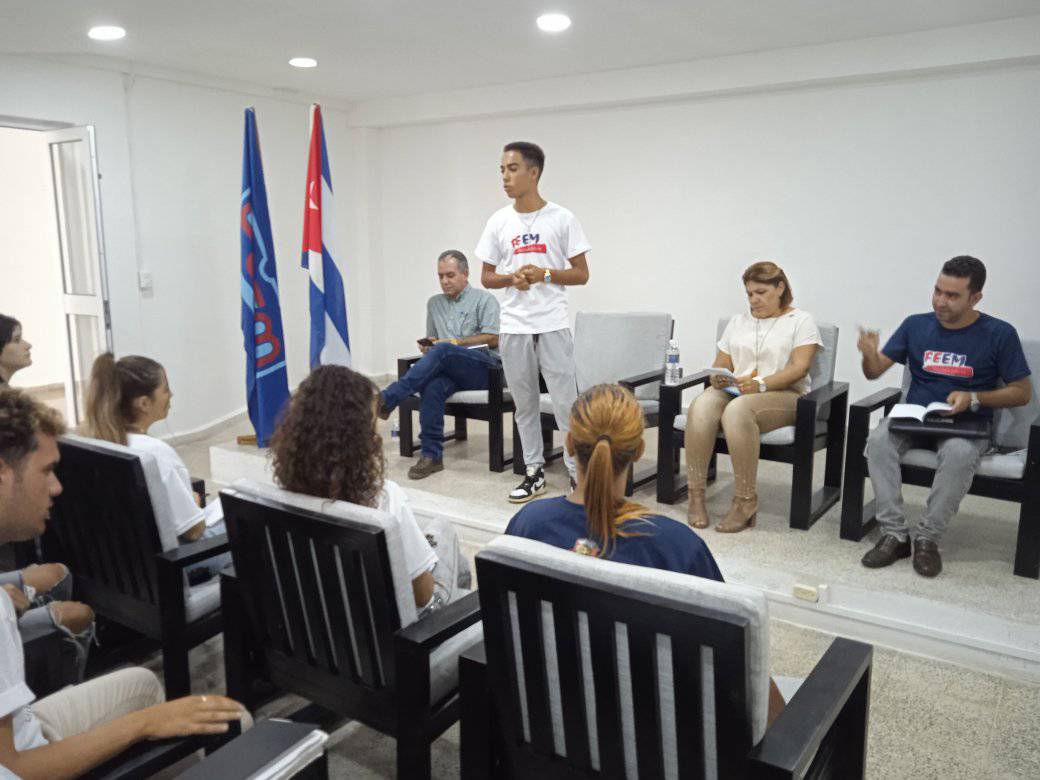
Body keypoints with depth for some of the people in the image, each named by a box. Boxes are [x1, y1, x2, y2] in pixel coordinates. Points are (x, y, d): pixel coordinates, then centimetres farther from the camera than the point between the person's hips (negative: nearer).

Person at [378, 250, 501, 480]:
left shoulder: (484, 300, 7)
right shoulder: (434, 303, 24)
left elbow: (493, 340, -4)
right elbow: (432, 340, 28)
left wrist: (454, 342, -10)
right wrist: (427, 347, 3)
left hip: (484, 368, -4)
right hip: (449, 370, 4)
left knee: (442, 351, -35)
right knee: (432, 387, -33)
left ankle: (387, 400, -38)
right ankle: (431, 456, -28)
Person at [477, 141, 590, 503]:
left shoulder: (561, 219, -2)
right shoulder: (499, 221, 7)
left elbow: (582, 274, -1)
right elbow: (486, 277, 10)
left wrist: (545, 273, -16)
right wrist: (511, 278, -11)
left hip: (553, 326, -3)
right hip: (513, 327, 3)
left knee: (565, 402, -2)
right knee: (524, 404, 11)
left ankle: (577, 471, 11)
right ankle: (534, 472, 23)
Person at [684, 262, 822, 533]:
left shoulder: (801, 321, 8)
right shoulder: (738, 321, 23)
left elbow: (799, 368, -7)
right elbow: (721, 364, 17)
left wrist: (762, 384, -23)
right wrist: (718, 378, -9)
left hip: (784, 395, -4)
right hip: (734, 390, 4)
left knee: (737, 410, -38)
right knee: (701, 406, -31)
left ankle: (745, 502, -30)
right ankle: (696, 496, -28)